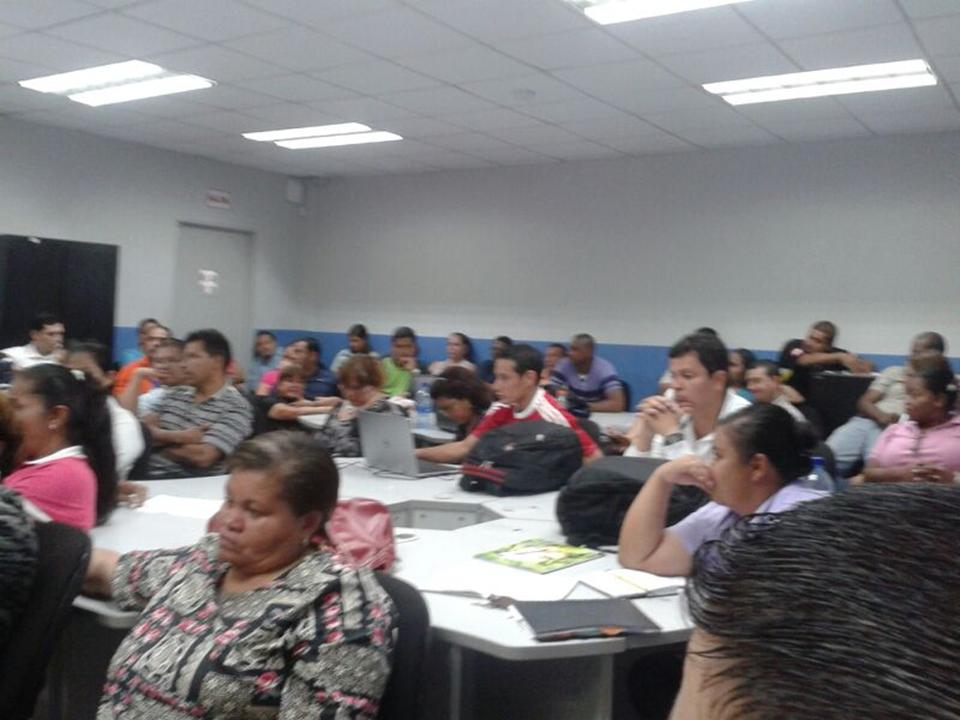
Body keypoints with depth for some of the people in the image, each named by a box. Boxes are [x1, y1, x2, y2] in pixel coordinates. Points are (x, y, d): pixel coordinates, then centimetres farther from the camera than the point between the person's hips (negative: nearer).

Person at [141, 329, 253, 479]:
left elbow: (202, 457, -15)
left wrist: (161, 440, -1)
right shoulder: (174, 394, 16)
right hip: (149, 476, 4)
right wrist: (178, 437, -10)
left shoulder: (236, 407, -5)